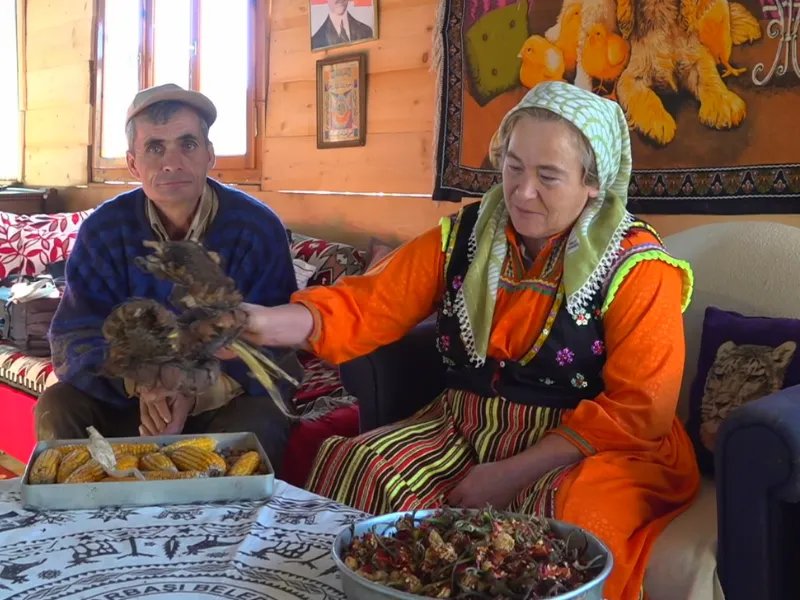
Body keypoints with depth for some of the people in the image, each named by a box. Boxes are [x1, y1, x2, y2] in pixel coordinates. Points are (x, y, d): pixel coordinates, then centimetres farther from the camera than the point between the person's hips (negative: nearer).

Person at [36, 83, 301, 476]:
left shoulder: (259, 229, -15)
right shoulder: (104, 230, -8)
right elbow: (76, 338, -13)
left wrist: (198, 393, -37)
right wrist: (141, 383, -34)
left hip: (226, 396, -2)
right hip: (126, 395, 3)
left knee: (258, 421, -33)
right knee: (58, 408, -20)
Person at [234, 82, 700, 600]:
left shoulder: (636, 267, -9)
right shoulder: (462, 237, 3)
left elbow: (637, 410, -13)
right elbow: (367, 306, -3)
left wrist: (510, 474, -19)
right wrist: (265, 322, -22)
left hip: (589, 446, -3)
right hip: (465, 429, 4)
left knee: (566, 510, -36)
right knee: (358, 469, -22)